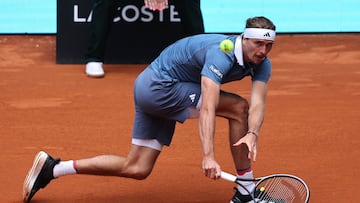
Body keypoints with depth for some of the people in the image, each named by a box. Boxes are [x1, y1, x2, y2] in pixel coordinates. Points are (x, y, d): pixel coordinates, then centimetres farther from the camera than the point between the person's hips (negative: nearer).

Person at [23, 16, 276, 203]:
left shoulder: (262, 64, -5)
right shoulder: (221, 54, -29)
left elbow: (258, 103, -17)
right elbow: (208, 109, -39)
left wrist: (253, 133, -39)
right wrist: (208, 156, -47)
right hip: (158, 85, -9)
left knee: (137, 169, 8)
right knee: (238, 107, -17)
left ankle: (51, 168, 13)